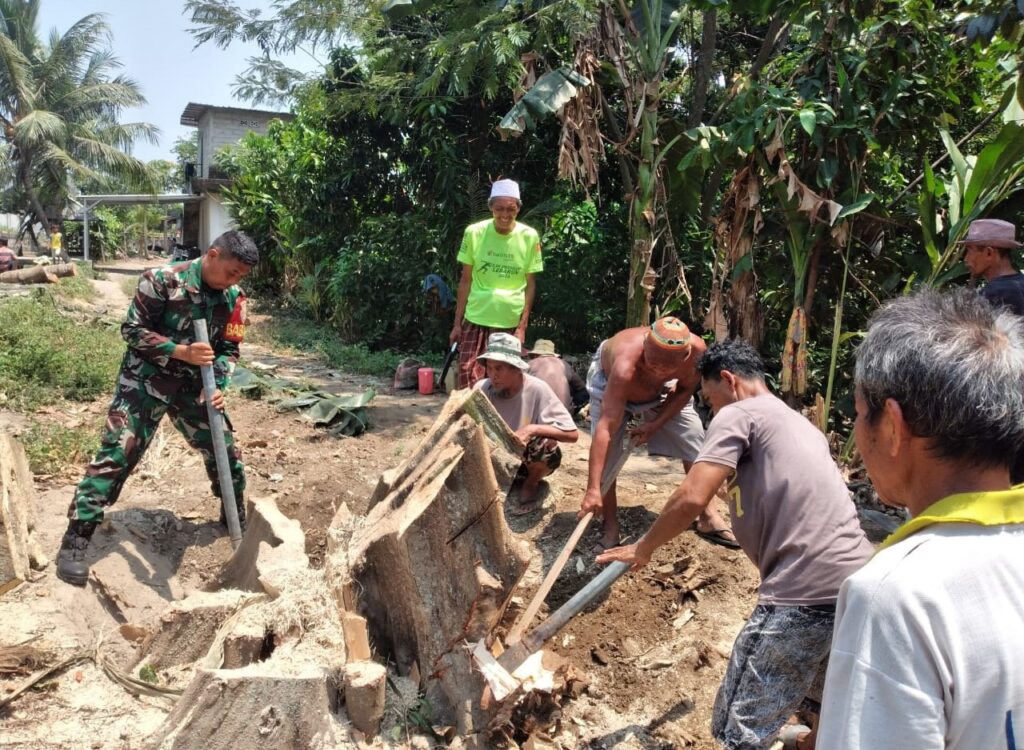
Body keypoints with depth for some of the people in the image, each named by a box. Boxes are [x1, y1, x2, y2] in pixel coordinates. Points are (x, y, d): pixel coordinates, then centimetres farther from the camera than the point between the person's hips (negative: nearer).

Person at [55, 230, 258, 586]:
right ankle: (75, 539, -1)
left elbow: (229, 349, 3)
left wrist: (217, 386, -14)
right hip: (146, 380, -5)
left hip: (193, 386, 5)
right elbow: (133, 329, -15)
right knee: (116, 454, -10)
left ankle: (237, 526, 30)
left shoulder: (233, 299, -3)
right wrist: (182, 351, -26)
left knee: (227, 455, 7)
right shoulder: (163, 280, -18)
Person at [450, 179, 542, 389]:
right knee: (467, 376, -5)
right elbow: (466, 280, 3)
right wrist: (457, 323, 1)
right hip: (475, 318, 0)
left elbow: (530, 284, 1)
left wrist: (522, 326, -5)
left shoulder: (530, 237, -4)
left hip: (510, 322, 0)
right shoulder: (474, 232, -4)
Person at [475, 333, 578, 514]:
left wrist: (533, 429, -35)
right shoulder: (482, 388, -16)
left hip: (529, 460, -2)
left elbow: (572, 434, -24)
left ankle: (531, 485, 0)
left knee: (545, 445, -34)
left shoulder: (537, 389, -23)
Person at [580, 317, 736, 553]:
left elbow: (685, 389, -13)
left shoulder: (697, 350, -37)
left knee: (694, 439, 4)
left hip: (662, 388, 4)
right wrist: (593, 489, -55)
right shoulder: (625, 365, -49)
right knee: (606, 451, -17)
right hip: (608, 378, -4)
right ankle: (611, 528, -3)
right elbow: (605, 428, -51)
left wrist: (656, 424, -22)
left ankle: (707, 516, 20)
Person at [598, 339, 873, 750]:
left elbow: (691, 498, -12)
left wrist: (643, 548, 2)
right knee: (820, 691, 34)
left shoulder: (738, 414, -2)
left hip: (804, 595, -9)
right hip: (855, 582, 9)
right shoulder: (801, 423, 25)